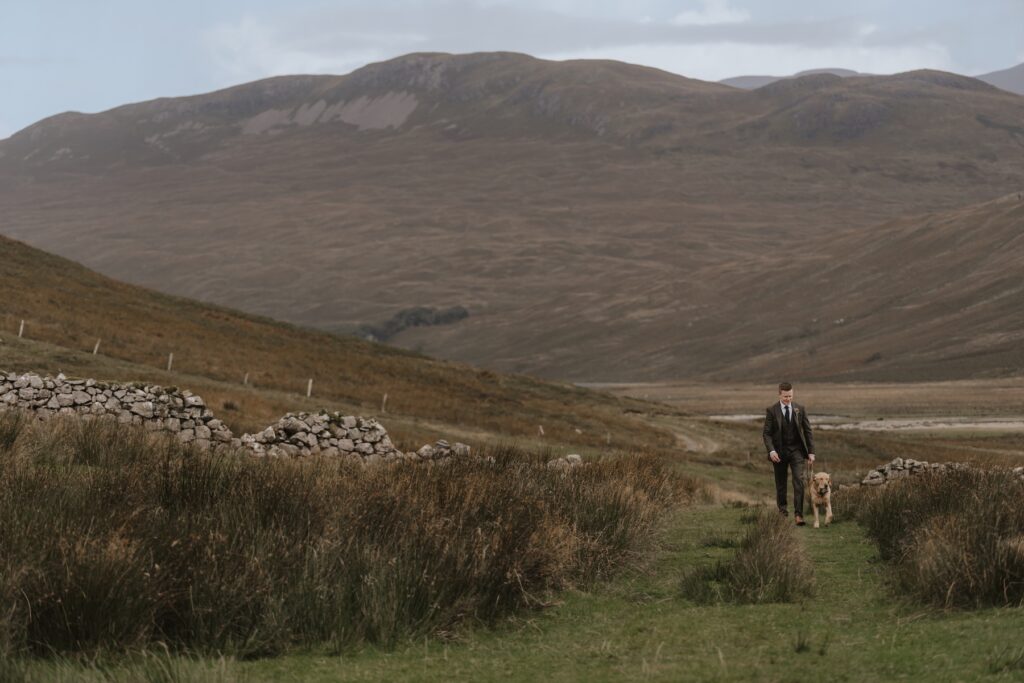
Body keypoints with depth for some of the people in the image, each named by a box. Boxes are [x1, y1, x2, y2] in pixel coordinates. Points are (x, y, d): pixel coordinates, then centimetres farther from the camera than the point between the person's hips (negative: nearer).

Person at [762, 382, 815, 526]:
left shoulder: (800, 409, 2)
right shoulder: (771, 410, -4)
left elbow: (808, 431, 5)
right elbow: (767, 433, -5)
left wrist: (811, 451, -1)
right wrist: (771, 450, -19)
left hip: (796, 450, 1)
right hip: (779, 451, -1)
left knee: (799, 481, -13)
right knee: (781, 484, 8)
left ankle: (798, 514, -15)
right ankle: (782, 510, 24)